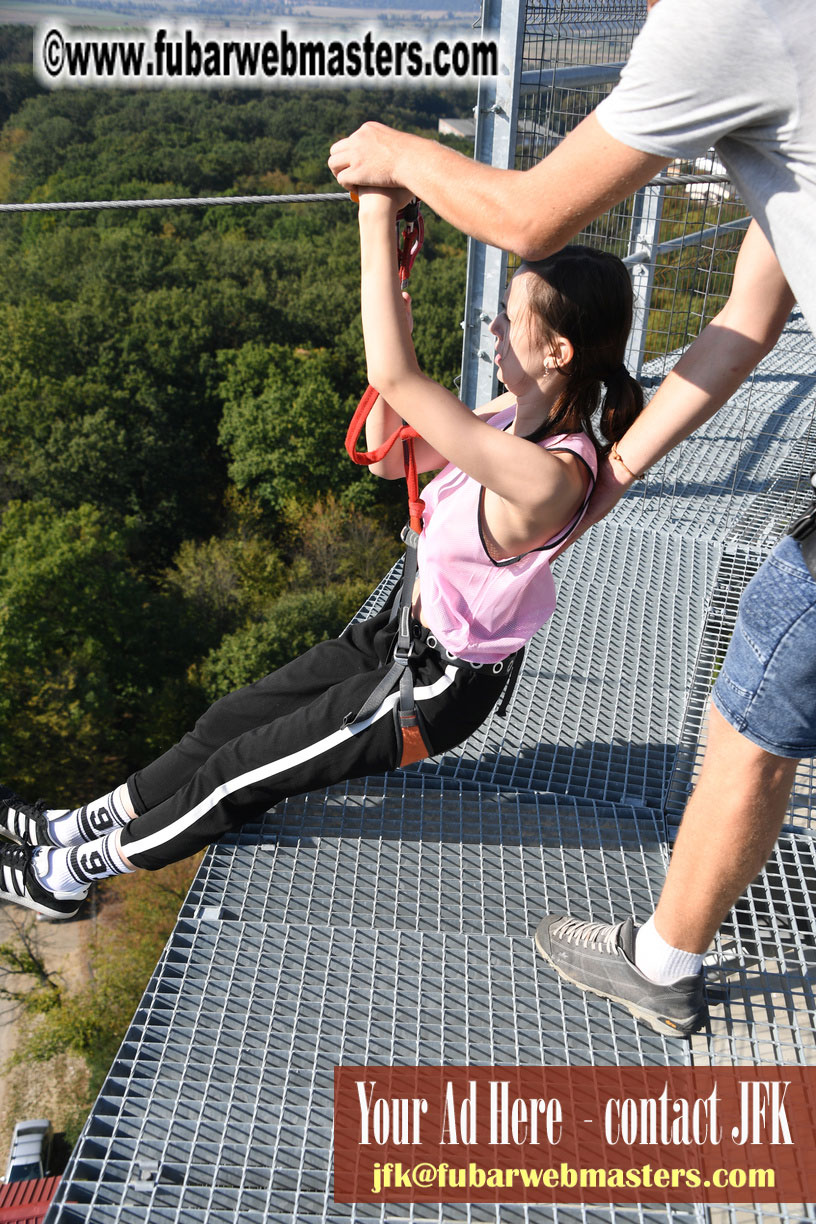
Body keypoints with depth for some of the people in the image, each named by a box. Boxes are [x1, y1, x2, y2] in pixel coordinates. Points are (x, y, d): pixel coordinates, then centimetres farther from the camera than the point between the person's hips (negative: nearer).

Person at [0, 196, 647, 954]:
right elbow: (388, 455, 3)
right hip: (401, 634, 8)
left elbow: (395, 379, -40)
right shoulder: (520, 419, -5)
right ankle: (78, 824, 34)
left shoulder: (548, 476, -34)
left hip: (432, 690, -8)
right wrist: (392, 318, -9)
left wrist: (377, 220, -31)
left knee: (237, 772, 6)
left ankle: (75, 870, 29)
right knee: (230, 720, 15)